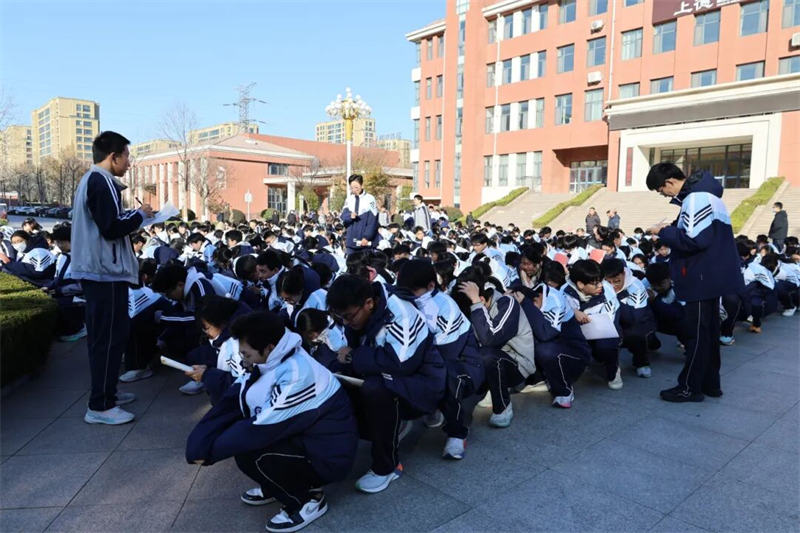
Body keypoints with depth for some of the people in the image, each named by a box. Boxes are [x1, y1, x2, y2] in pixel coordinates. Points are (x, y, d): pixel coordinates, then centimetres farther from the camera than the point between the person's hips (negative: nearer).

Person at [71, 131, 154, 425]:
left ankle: (105, 393, 27)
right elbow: (112, 227, -23)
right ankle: (99, 406, 0)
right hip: (106, 272, -11)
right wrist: (140, 214, -9)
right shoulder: (102, 181, -15)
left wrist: (132, 216, 13)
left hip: (96, 270, 11)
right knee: (110, 337, -6)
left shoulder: (90, 179, 18)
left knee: (103, 335, 17)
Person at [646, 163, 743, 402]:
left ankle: (690, 387, 10)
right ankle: (710, 383, 27)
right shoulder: (699, 192, 11)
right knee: (708, 331, 17)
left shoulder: (695, 198, -21)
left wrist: (664, 232, -15)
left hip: (703, 277, -10)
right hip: (711, 275, 10)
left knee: (697, 333, -1)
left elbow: (695, 240, -27)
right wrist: (670, 229, 5)